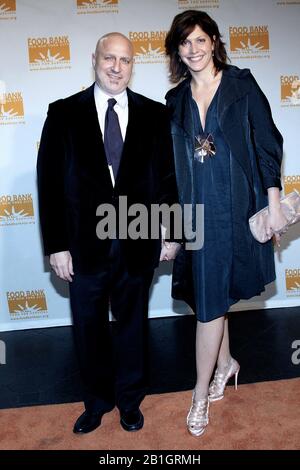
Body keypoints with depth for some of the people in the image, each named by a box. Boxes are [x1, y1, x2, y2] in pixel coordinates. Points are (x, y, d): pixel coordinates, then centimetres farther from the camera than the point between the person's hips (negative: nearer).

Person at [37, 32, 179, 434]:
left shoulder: (155, 114, 2)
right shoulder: (63, 113, 0)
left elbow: (169, 176, 5)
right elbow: (49, 182, -3)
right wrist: (56, 246, -7)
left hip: (139, 244, 1)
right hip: (86, 245, 0)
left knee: (132, 324, 16)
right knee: (89, 328, 15)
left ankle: (130, 399, 40)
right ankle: (97, 400, 40)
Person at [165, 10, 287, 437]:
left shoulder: (242, 84, 1)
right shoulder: (176, 99, 11)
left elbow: (267, 144, -1)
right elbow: (172, 161, 12)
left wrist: (274, 204, -6)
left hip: (235, 208, -3)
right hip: (197, 210, 4)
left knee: (210, 301, -2)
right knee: (211, 296, 13)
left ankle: (202, 394, 15)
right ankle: (225, 362, 38)